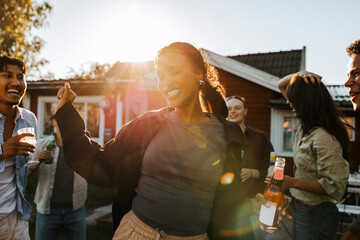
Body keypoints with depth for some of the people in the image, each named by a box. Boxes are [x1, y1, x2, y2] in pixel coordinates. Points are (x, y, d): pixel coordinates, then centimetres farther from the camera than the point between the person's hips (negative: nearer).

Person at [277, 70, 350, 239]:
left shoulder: (324, 138, -26)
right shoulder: (305, 127, 1)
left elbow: (334, 186, -25)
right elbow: (282, 85, 11)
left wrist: (292, 182, -28)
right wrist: (298, 75, -8)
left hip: (315, 213, -8)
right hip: (301, 207, 9)